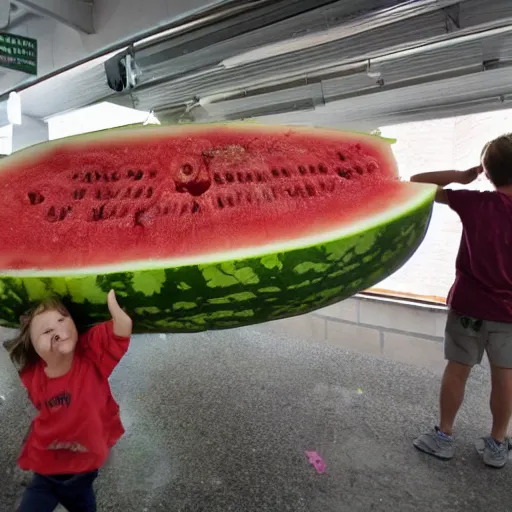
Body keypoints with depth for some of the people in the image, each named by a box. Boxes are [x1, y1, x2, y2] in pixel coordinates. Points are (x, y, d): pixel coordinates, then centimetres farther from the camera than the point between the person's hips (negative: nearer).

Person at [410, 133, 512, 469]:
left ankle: (444, 437, 24)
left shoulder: (475, 203, -11)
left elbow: (417, 183, -7)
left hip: (468, 305, -1)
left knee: (457, 370, 11)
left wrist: (459, 175, -4)